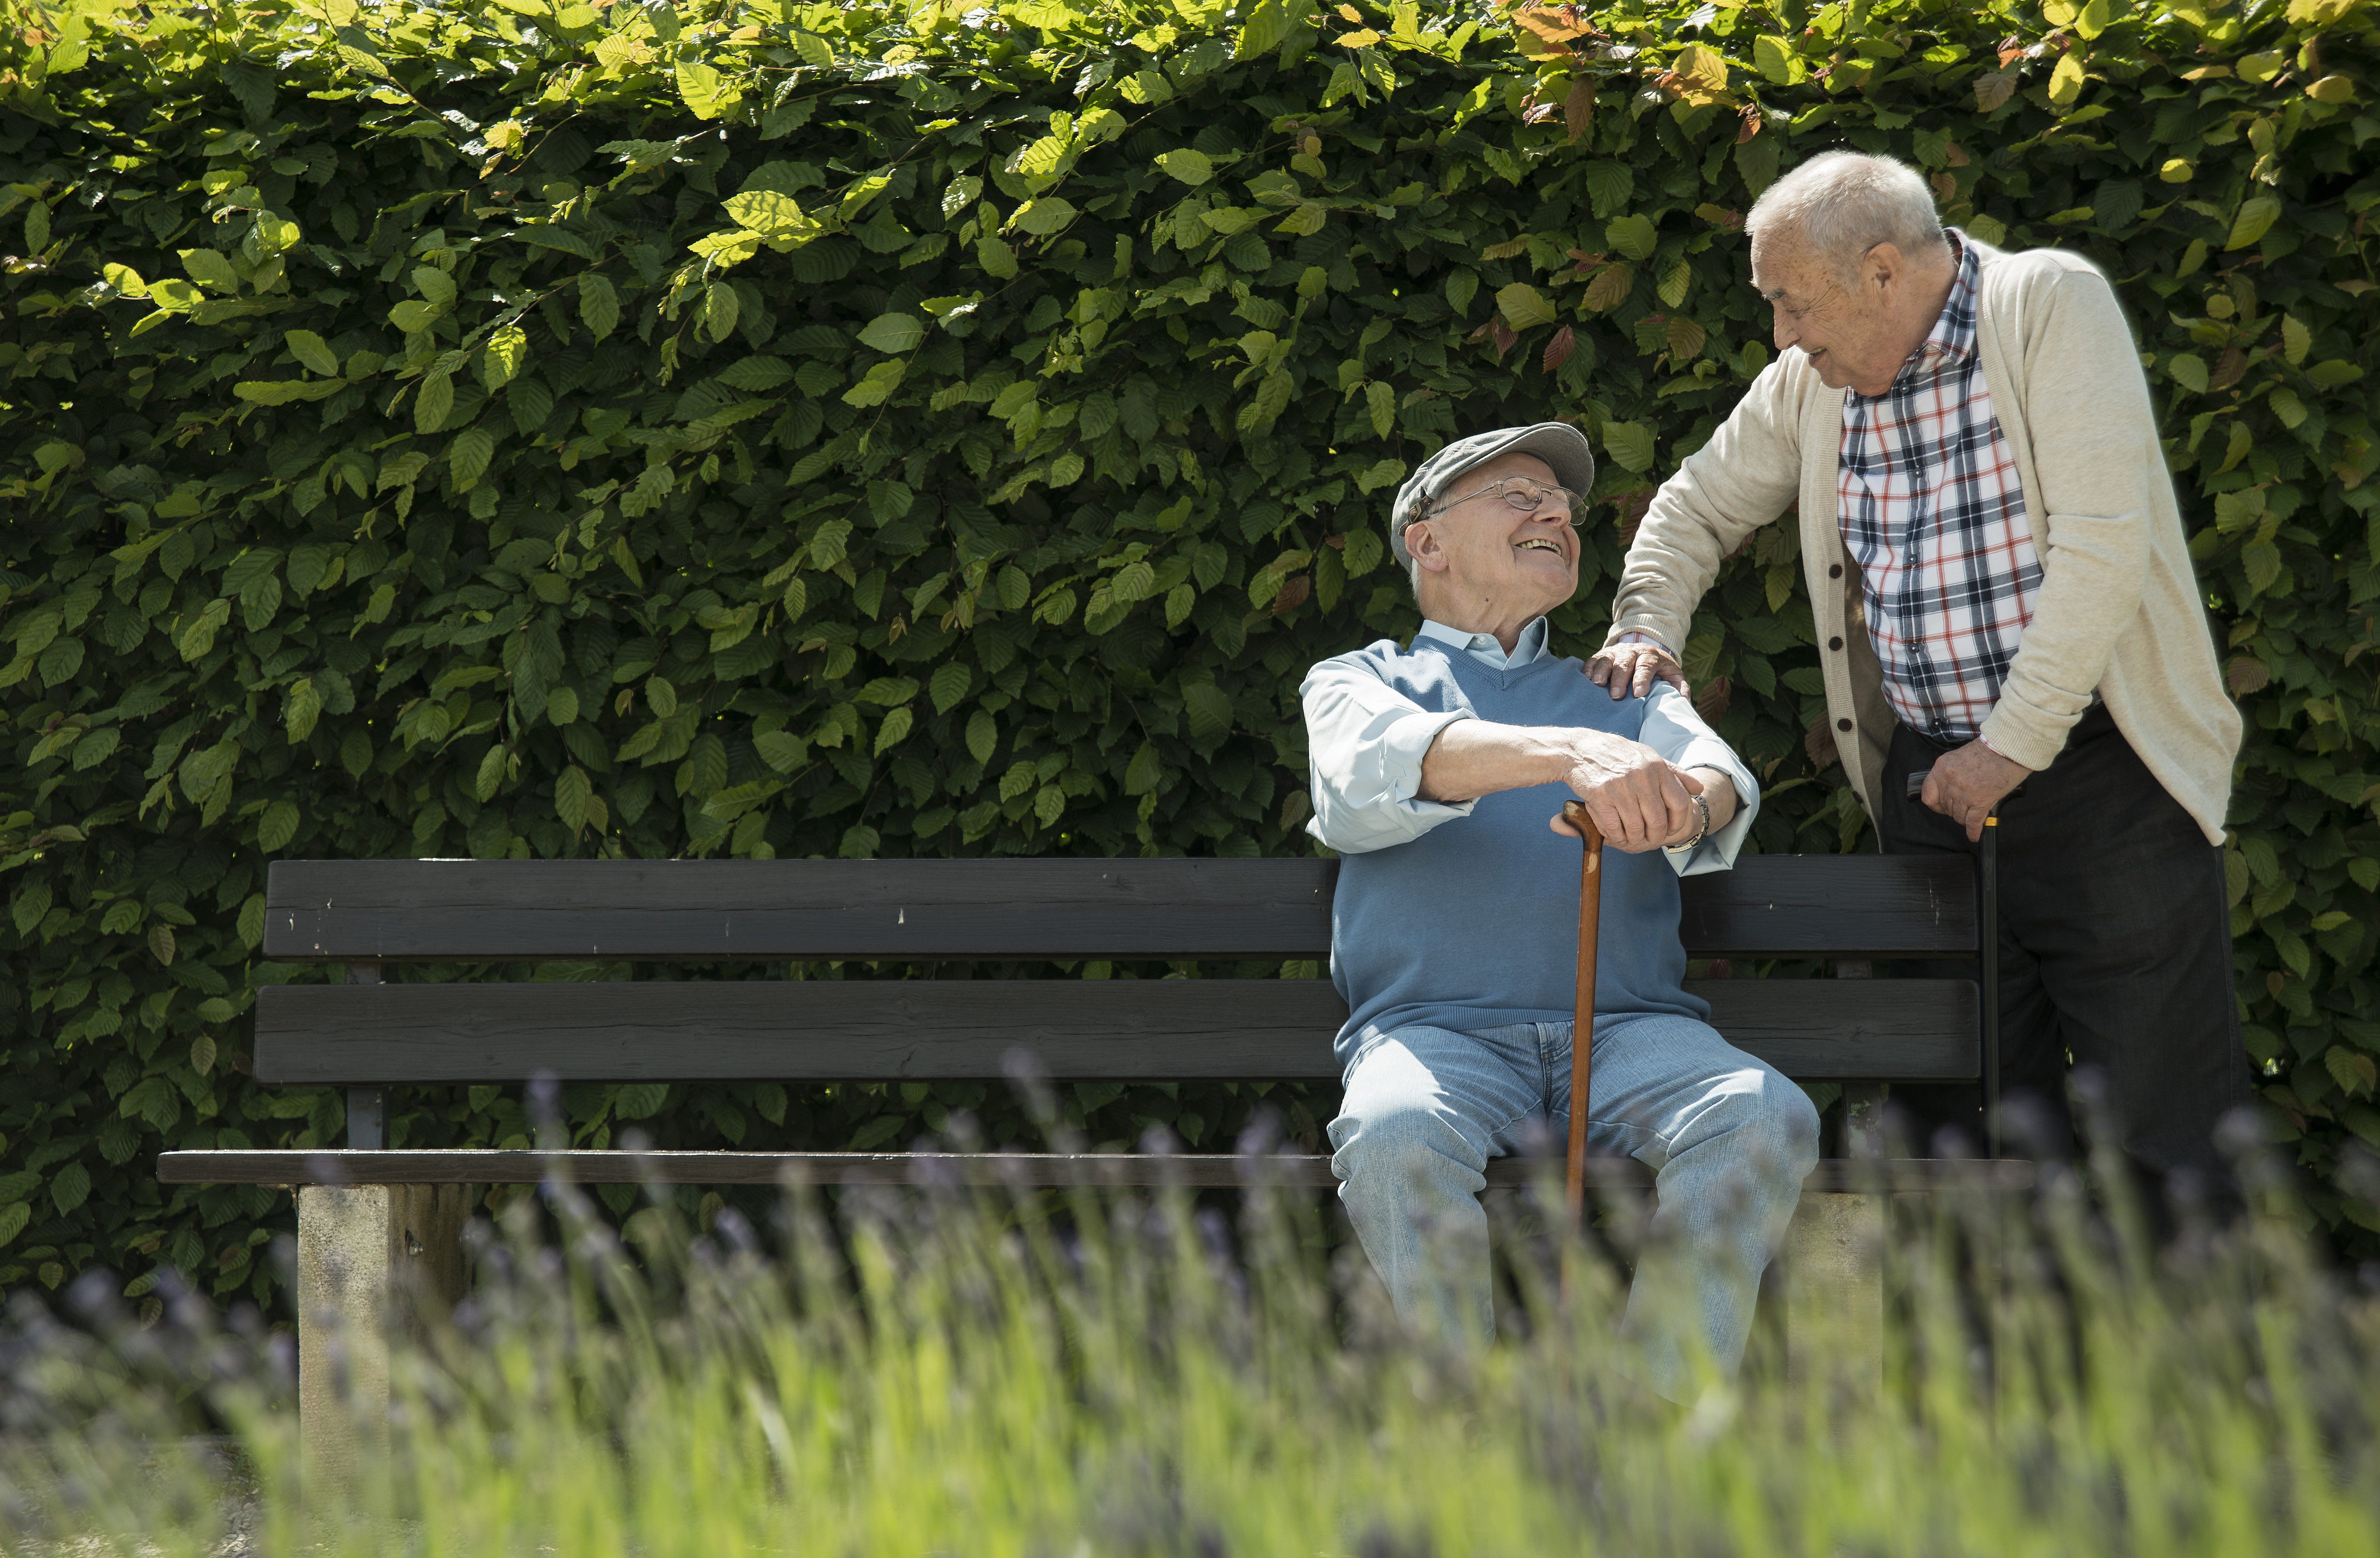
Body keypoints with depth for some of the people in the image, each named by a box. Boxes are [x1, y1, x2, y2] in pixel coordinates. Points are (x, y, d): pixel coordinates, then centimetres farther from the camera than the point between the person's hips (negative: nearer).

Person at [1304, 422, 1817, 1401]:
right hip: (1437, 1027, -2)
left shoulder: (1628, 697, 30)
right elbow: (1376, 770, -7)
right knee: (1392, 1139, -37)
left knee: (1766, 1120, -30)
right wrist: (1567, 755, -27)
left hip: (1631, 1028, 2)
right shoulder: (1359, 683, 21)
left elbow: (1722, 785, 5)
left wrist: (1692, 804, -24)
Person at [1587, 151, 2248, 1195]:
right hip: (1932, 783, 6)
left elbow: (2103, 548, -16)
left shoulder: (2052, 306, -9)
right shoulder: (1815, 380, 9)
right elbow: (1701, 504, 26)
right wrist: (1646, 629, 6)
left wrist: (2013, 746, -16)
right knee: (1959, 1139, 5)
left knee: (2167, 1144, -8)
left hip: (2101, 768, -6)